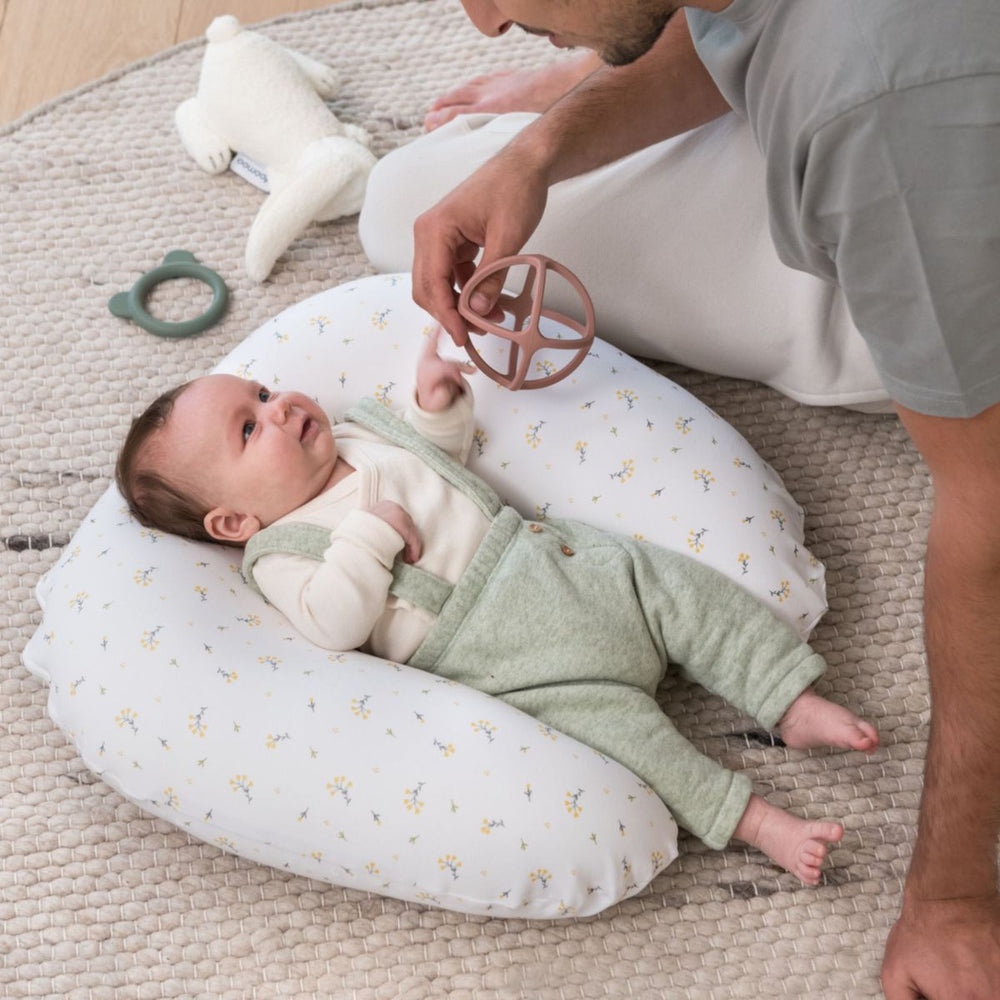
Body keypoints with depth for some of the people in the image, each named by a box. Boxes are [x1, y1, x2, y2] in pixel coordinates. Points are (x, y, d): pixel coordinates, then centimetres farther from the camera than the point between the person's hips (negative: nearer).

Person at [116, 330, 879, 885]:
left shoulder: (358, 433, 17)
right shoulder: (280, 555, -3)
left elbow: (445, 459, 30)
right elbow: (336, 626, -18)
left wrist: (439, 404, 13)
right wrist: (370, 534, -19)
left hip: (547, 554, 7)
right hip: (491, 647, -7)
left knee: (687, 589, -4)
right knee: (604, 718, -23)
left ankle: (795, 704, 3)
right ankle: (753, 821, -17)